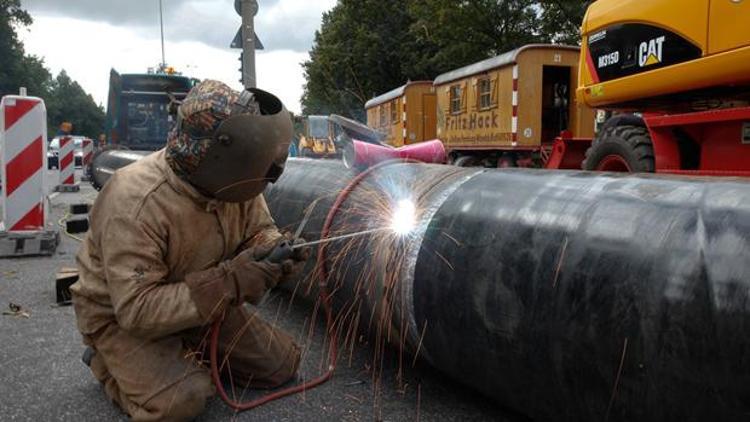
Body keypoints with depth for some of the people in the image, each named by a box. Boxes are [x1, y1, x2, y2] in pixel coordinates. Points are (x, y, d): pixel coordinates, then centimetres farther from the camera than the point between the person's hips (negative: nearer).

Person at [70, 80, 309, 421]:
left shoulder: (230, 179, -16)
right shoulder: (134, 203, -35)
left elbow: (257, 228, 1)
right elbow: (136, 309, -34)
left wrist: (275, 248, -25)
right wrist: (227, 282, -41)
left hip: (205, 300, 6)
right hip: (120, 314, -5)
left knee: (282, 365, 1)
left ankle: (189, 352, 19)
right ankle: (106, 360, 3)